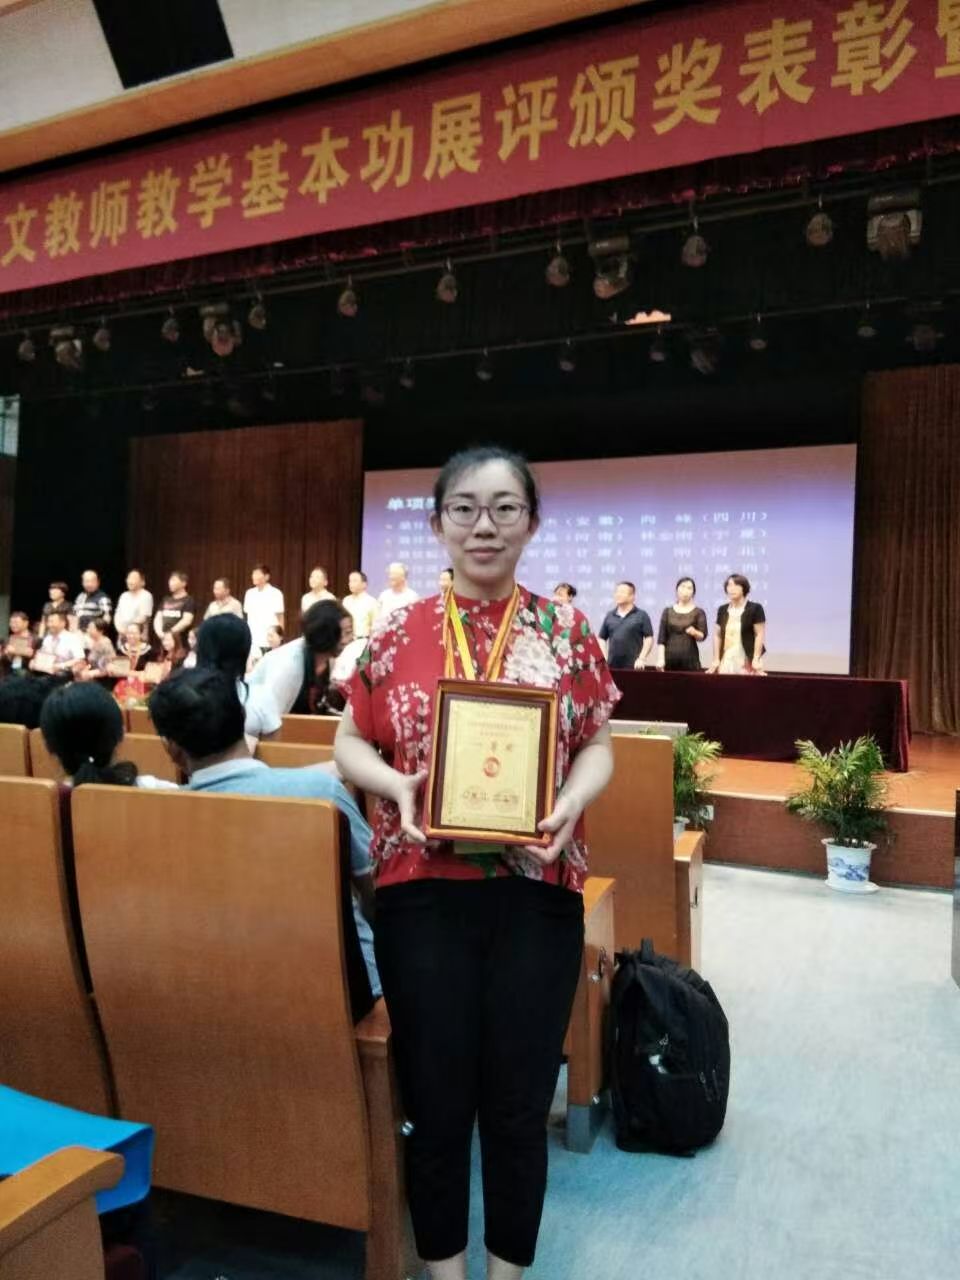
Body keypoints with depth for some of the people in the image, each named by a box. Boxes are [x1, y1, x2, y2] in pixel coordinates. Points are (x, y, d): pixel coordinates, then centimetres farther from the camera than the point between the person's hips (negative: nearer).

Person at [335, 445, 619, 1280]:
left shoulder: (566, 632, 2)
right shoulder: (399, 634, 1)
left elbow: (598, 745, 5)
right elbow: (351, 744, 6)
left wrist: (572, 802, -15)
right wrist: (396, 786, -13)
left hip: (537, 893, 1)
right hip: (423, 892, 0)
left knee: (520, 1102, 13)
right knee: (435, 1098, 11)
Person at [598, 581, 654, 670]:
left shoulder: (641, 615, 4)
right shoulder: (609, 616, 14)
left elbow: (649, 638, 0)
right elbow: (602, 638, 17)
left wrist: (641, 658, -9)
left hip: (633, 667, -3)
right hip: (612, 666, 3)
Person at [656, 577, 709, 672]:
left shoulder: (698, 612, 7)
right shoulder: (668, 612, 11)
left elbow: (703, 636, -1)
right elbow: (661, 639, 7)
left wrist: (695, 633, -23)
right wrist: (660, 659, -5)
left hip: (690, 659, -1)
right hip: (669, 658, 1)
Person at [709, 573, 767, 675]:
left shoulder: (755, 608, -2)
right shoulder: (722, 610, 12)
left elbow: (760, 635, -5)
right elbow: (717, 635, 14)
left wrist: (756, 660, -13)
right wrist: (716, 659, 6)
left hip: (747, 661, -4)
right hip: (726, 661, 4)